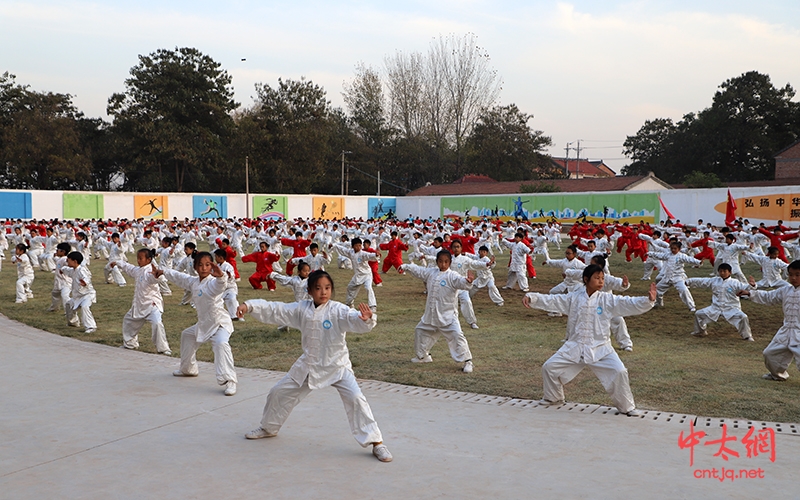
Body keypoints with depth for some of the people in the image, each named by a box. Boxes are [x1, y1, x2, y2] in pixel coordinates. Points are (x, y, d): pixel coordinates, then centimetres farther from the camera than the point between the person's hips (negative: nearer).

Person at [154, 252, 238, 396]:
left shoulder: (213, 282, -21)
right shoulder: (193, 282, 4)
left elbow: (220, 285, -45)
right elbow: (179, 277, 22)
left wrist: (221, 275, -67)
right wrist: (164, 272, 32)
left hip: (219, 323, -10)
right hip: (203, 323, 10)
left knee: (221, 344, -35)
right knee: (187, 335, 29)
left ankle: (229, 381, -36)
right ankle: (188, 369, 51)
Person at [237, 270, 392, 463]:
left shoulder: (338, 310, -19)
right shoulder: (301, 309, -6)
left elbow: (354, 319, -36)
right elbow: (274, 310, -5)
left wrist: (366, 319, -60)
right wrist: (249, 306, -16)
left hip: (336, 366, -5)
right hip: (308, 365, 5)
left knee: (355, 399, -20)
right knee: (279, 392, 14)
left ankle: (376, 442, -9)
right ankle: (269, 428, 42)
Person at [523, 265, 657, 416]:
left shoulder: (608, 300, -5)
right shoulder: (573, 298, -1)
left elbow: (629, 304, -15)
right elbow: (550, 300, -1)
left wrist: (648, 300, -31)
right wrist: (531, 298, -14)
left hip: (600, 348, -2)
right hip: (574, 347, 2)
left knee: (619, 372, -18)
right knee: (549, 367, 1)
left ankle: (626, 407, 7)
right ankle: (553, 398, 30)